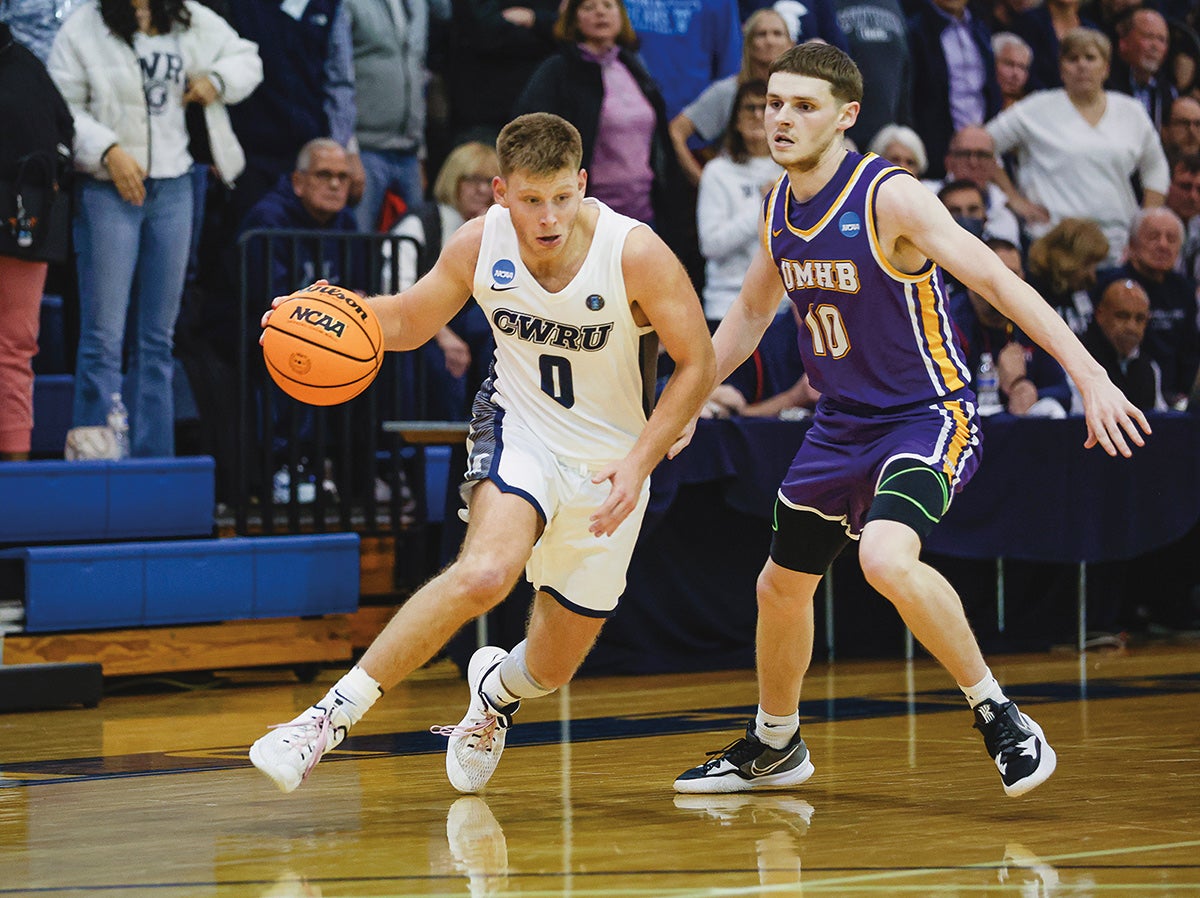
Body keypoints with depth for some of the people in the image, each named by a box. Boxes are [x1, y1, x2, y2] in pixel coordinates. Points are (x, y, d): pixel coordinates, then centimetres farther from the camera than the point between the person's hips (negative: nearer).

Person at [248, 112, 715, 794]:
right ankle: (335, 715, -27)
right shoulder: (479, 245, -14)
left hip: (609, 466, 0)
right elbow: (412, 319, 3)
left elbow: (697, 365, -14)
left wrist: (640, 462, -23)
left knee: (553, 667, 9)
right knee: (484, 572, -33)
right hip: (519, 431, 0)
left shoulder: (636, 253, -23)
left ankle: (499, 687, 48)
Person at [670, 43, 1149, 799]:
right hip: (842, 423, 8)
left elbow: (998, 281, -26)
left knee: (887, 558, -33)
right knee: (782, 587, 18)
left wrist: (1090, 376, -34)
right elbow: (751, 312, 20)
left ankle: (998, 714, -17)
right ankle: (774, 745, 42)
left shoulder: (890, 197, -21)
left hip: (928, 416, -8)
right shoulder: (780, 207, 2)